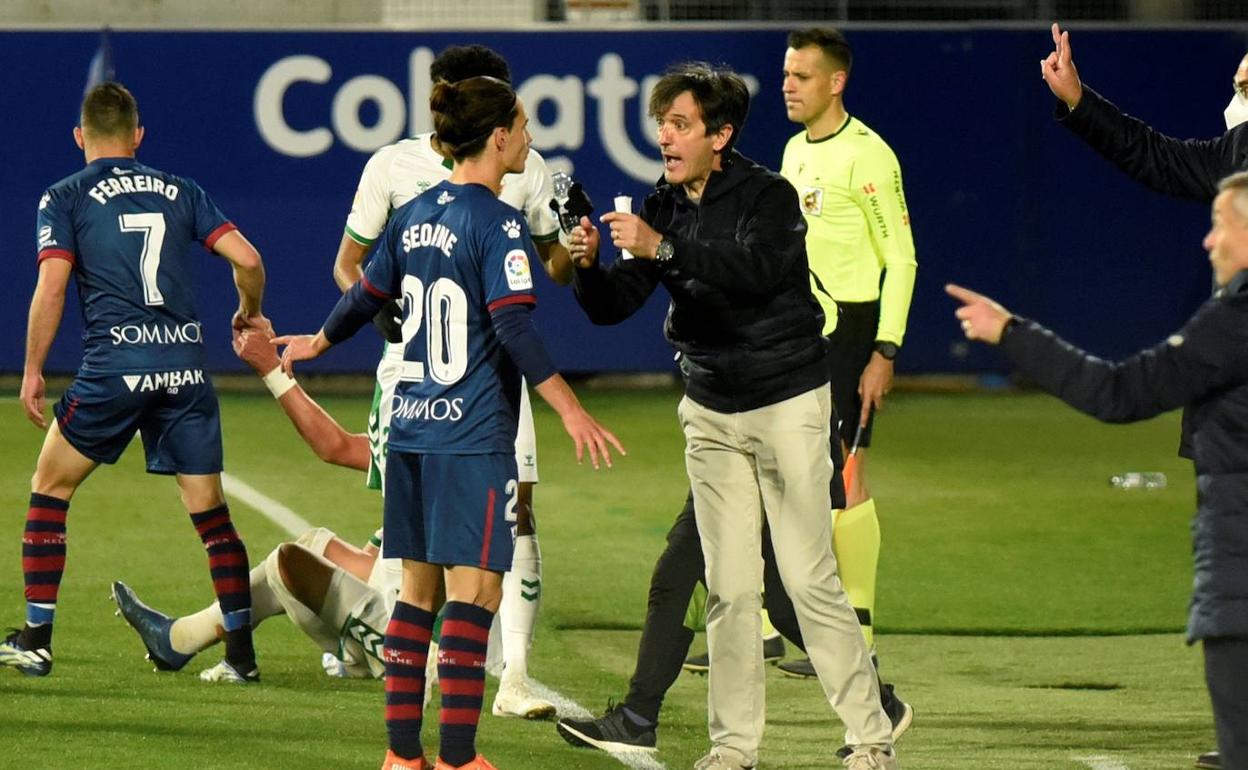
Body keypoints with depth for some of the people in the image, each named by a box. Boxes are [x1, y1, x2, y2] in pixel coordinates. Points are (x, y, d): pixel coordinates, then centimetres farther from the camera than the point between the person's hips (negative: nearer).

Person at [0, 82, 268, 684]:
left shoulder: (64, 199, 6)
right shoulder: (181, 192, 14)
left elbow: (51, 285, -5)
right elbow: (247, 259, 6)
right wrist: (250, 315, 25)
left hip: (113, 364, -3)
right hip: (186, 364, 3)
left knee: (49, 488, 14)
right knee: (210, 512, 8)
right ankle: (241, 653, 4)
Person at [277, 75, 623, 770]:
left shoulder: (416, 215, 11)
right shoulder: (499, 225, -12)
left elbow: (366, 297, 23)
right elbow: (514, 329, -20)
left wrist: (318, 343, 42)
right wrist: (571, 410, -22)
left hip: (411, 426, 8)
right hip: (473, 435, -8)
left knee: (418, 587, 12)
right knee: (474, 589, -6)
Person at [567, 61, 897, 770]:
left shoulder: (770, 196, -13)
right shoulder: (662, 209, 4)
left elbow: (758, 268, -32)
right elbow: (612, 308, 0)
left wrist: (662, 248, -37)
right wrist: (589, 265, -21)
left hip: (788, 401, -5)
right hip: (711, 414, 5)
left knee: (810, 579, -7)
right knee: (729, 585, 4)